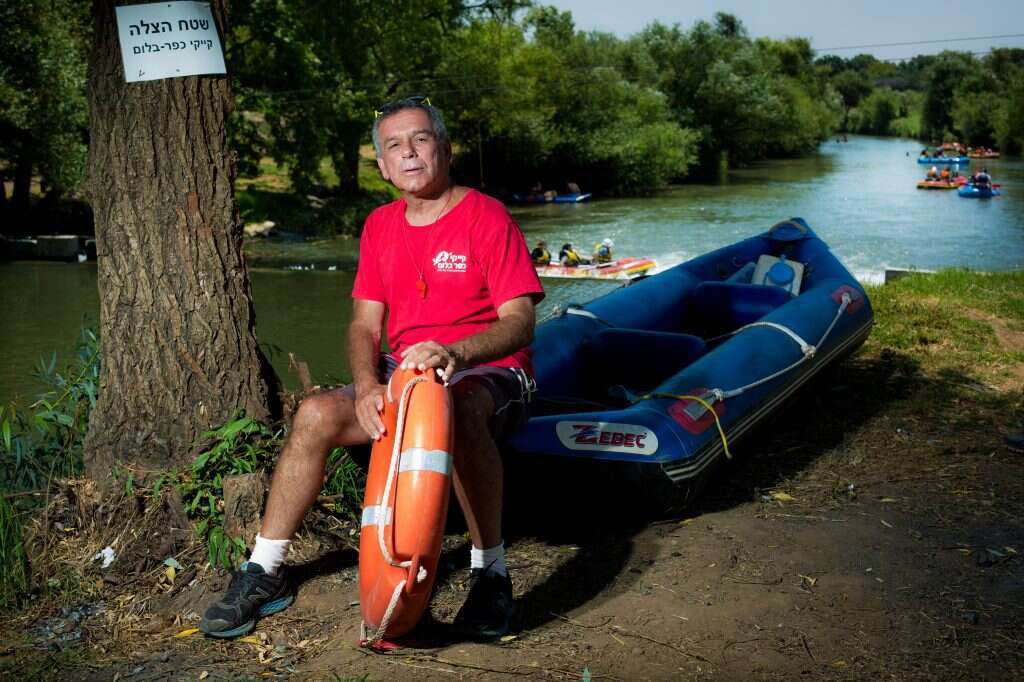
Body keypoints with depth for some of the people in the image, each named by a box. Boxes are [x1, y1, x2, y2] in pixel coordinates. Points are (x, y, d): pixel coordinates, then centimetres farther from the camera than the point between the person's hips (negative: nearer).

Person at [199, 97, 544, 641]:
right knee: (316, 415, -17)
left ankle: (490, 573, -25)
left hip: (488, 375, -5)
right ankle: (263, 573, -3)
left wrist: (455, 353, -36)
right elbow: (365, 324, 6)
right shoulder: (380, 226, 10)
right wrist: (367, 386, -16)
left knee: (460, 412, -40)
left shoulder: (487, 217, -8)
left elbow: (520, 322, -17)